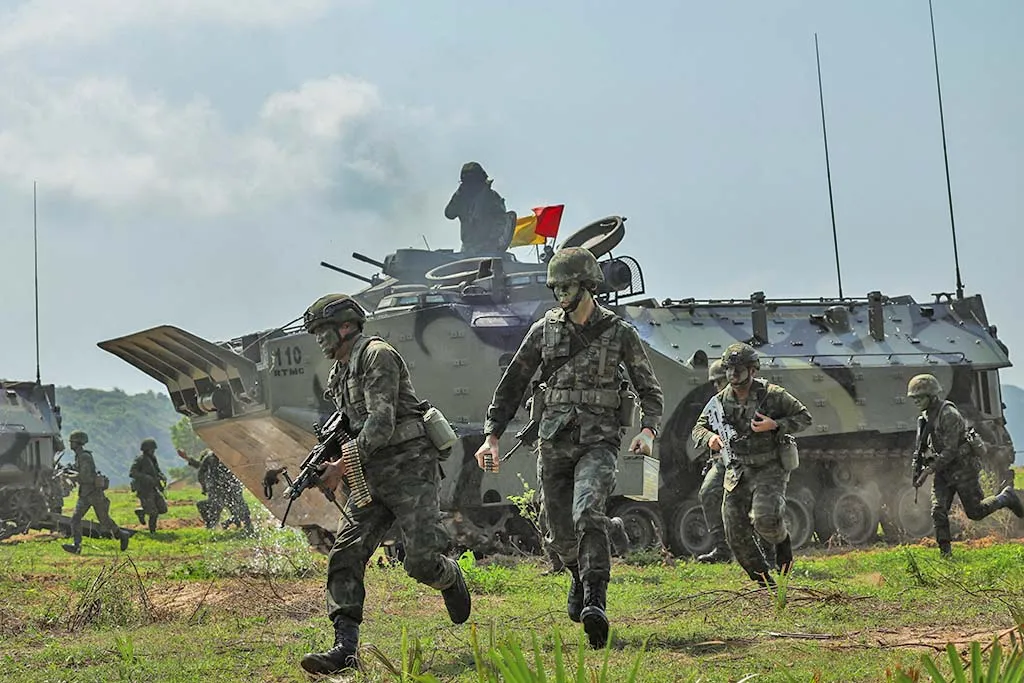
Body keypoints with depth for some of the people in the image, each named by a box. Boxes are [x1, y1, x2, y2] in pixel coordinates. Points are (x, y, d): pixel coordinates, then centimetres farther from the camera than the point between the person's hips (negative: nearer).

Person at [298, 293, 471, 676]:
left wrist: (344, 465, -22)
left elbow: (381, 422, -19)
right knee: (345, 555, -8)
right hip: (371, 477, 9)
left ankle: (450, 579, 23)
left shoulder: (377, 356, -10)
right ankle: (345, 650, -14)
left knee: (421, 561, -14)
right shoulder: (340, 374, 20)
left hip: (409, 468, -8)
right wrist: (325, 458, 8)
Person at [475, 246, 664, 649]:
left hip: (598, 442, -3)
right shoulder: (544, 330, 5)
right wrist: (492, 436, 3)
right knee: (561, 532, 11)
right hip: (553, 443, 3)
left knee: (588, 514, -27)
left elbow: (651, 391, 4)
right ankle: (581, 577, 44)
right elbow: (511, 385, 10)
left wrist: (647, 431, -15)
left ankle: (595, 603, -32)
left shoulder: (620, 333, -1)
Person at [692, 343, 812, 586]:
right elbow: (698, 429, 7)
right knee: (736, 535, -1)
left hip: (770, 470, -4)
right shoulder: (721, 400, 1)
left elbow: (805, 418, -4)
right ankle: (764, 582, 16)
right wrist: (709, 438, -17)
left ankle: (782, 540, 9)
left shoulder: (773, 395, -10)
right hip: (738, 472, 4)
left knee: (765, 520, -27)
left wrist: (775, 425, -19)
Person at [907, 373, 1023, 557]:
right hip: (943, 470, 7)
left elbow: (950, 451, -25)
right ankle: (945, 550, 2)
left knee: (975, 512, 3)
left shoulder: (949, 415, -23)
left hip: (962, 467, -7)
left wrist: (929, 470, -26)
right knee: (938, 510, -5)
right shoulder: (926, 416, 5)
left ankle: (1006, 497, 26)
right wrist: (918, 466, 9)